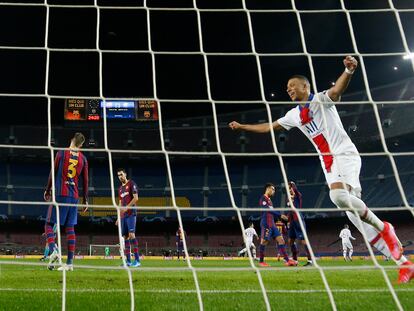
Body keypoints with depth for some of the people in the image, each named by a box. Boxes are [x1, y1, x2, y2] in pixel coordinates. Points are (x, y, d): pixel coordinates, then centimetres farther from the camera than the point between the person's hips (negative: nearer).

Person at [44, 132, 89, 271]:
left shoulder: (61, 153, 1)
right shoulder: (83, 158, 9)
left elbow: (53, 173, 2)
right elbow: (85, 181, 11)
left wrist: (48, 191, 12)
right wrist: (85, 200, 17)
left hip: (60, 194, -3)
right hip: (74, 197, 3)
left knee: (49, 224, 3)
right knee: (70, 228, 5)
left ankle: (53, 250, -23)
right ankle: (69, 262, 1)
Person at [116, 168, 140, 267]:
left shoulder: (131, 184, 0)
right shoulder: (120, 188, 22)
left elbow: (136, 198, -10)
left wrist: (127, 207, -17)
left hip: (131, 213, -8)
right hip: (123, 215, 8)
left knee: (131, 234, -17)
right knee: (125, 237, 3)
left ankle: (137, 260, -19)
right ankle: (128, 261, 4)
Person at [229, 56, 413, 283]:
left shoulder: (320, 100, -3)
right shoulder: (294, 115, 17)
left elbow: (337, 90, -25)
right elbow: (269, 127, 29)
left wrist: (349, 71, -45)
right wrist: (242, 127, 28)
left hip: (345, 154, -7)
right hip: (328, 162, 7)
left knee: (338, 195, -35)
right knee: (351, 209, -3)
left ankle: (383, 228, -12)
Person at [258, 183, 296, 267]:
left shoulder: (269, 200, 22)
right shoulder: (263, 199, -7)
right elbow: (268, 210, -18)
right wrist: (280, 215, -20)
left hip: (272, 224, 9)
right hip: (266, 224, -9)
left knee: (281, 240, 2)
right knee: (264, 242, -5)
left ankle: (287, 260, -2)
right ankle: (261, 261, 5)